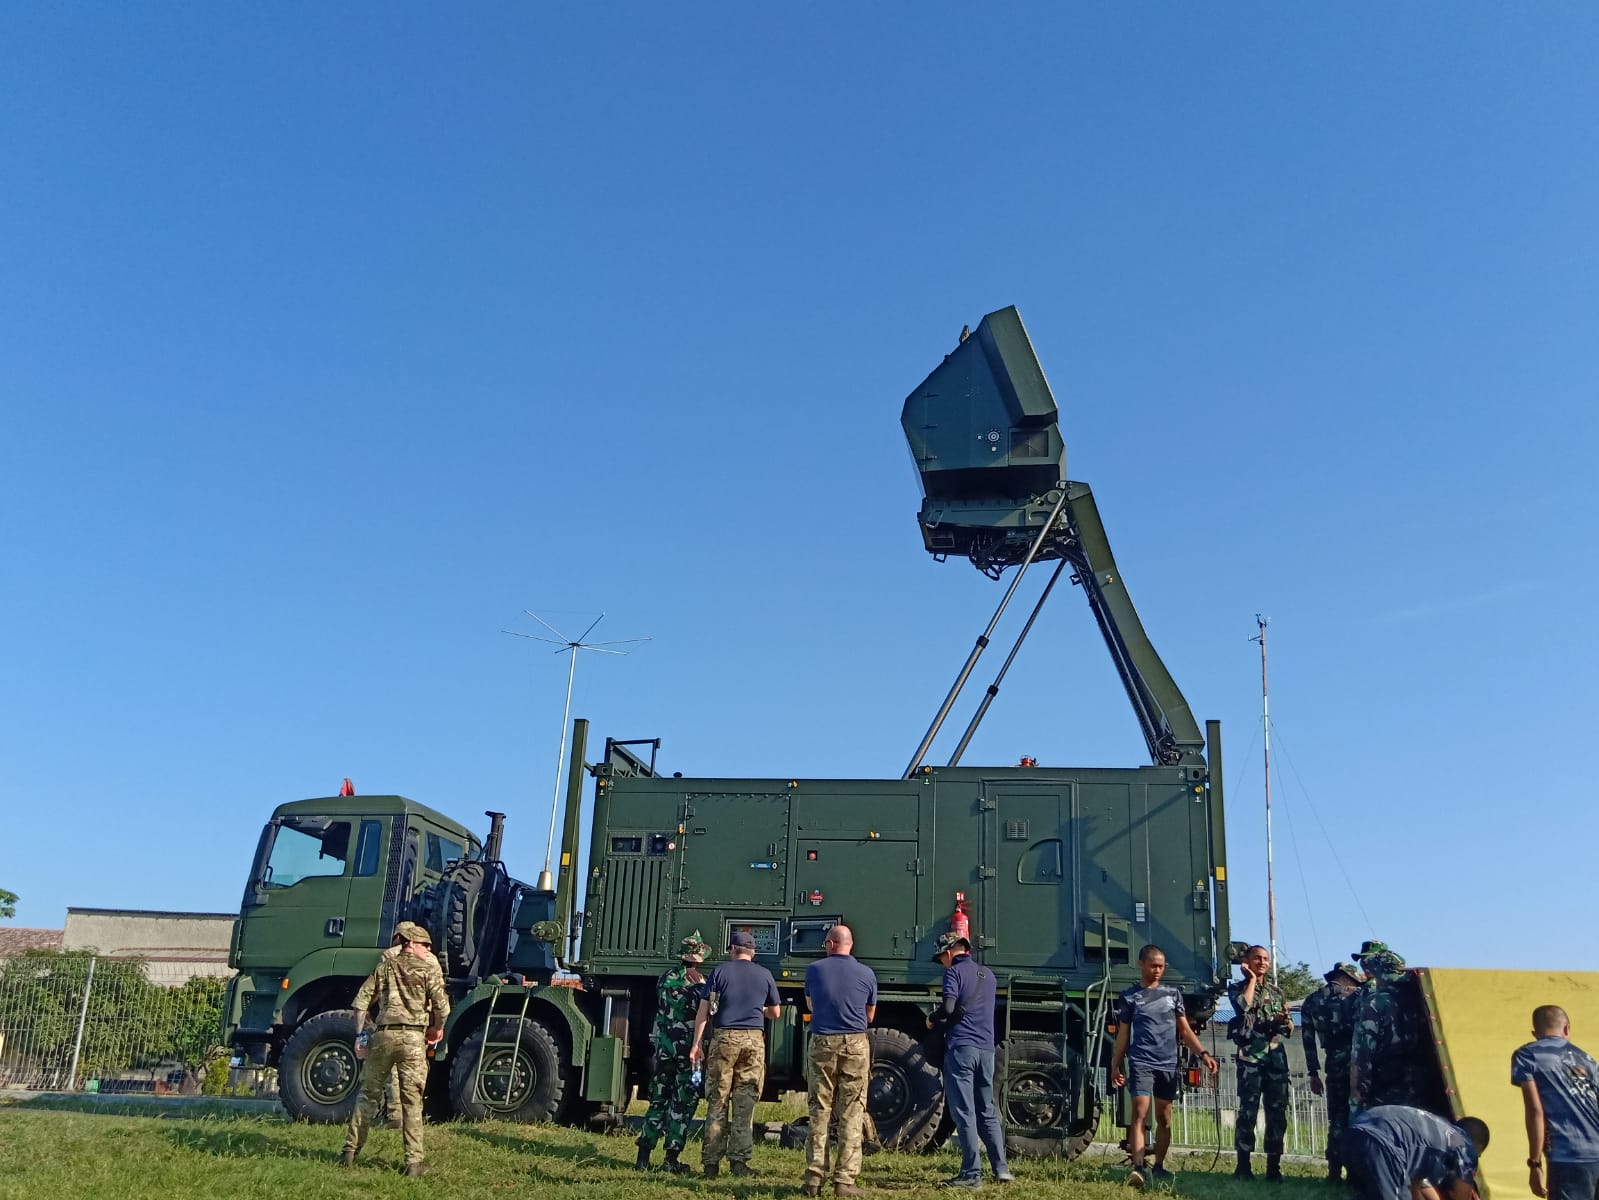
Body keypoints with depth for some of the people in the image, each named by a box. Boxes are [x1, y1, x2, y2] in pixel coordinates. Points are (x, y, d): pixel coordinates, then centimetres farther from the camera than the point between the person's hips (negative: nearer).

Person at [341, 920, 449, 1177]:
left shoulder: (385, 967, 16)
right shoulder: (428, 968, 4)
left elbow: (361, 1001, 9)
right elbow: (442, 1006, -5)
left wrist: (359, 1036, 13)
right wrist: (437, 1030, 13)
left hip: (383, 1035, 3)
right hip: (413, 1037, -3)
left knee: (368, 1095, 15)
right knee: (412, 1101, 1)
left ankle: (350, 1153, 20)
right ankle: (414, 1161, 1)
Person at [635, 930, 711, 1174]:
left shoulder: (665, 978, 4)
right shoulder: (700, 984, -12)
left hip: (662, 1048, 5)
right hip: (688, 1050, -5)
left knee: (658, 1101, 14)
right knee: (683, 1104, 4)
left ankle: (643, 1156, 13)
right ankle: (671, 1159, 4)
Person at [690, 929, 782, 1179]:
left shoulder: (720, 972, 5)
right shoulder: (765, 975, 9)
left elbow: (703, 1011, 0)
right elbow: (775, 1013, 15)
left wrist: (697, 1044, 2)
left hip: (724, 1038, -1)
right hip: (754, 1039, 1)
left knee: (717, 1102, 3)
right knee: (745, 1103, 4)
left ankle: (711, 1162, 2)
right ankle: (739, 1159, -1)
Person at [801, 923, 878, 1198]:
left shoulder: (814, 969, 2)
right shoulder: (866, 974, 2)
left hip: (821, 1044, 1)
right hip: (855, 1045, -1)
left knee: (819, 1112, 8)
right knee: (851, 1114, 2)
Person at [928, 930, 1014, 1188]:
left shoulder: (955, 972, -5)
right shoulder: (987, 974, 18)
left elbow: (949, 1008, -18)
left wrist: (932, 1019, 2)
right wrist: (942, 1022, 26)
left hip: (961, 1047, -7)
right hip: (986, 1048, 7)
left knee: (964, 1113, -3)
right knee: (988, 1112, 15)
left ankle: (972, 1174, -3)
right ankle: (1001, 1169, 12)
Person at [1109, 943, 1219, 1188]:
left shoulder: (1173, 993, 11)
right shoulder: (1129, 997, 5)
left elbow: (1185, 1030, 13)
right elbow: (1123, 1035, 8)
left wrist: (1203, 1054, 0)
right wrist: (1115, 1066, 4)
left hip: (1168, 1065, 3)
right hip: (1141, 1063, -3)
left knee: (1164, 1119, 9)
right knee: (1140, 1114, -15)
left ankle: (1158, 1167, 21)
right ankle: (1138, 1168, -23)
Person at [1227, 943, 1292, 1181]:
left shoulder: (1277, 991, 17)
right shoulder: (1237, 988, 6)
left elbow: (1289, 1030, 17)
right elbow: (1243, 1005, -17)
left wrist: (1285, 1021, -7)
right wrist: (1251, 979, -4)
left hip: (1276, 1058, 4)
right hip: (1250, 1057, -4)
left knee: (1277, 1113, 1)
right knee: (1248, 1111, -5)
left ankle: (1274, 1167, 7)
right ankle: (1243, 1166, 1)